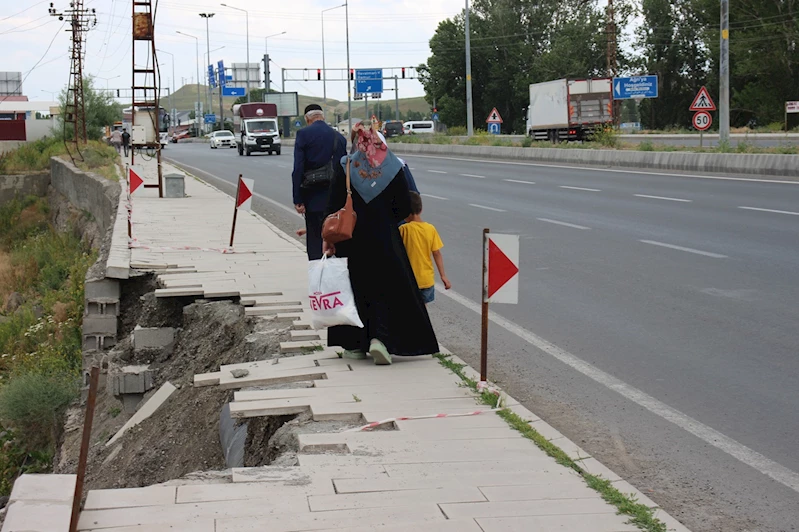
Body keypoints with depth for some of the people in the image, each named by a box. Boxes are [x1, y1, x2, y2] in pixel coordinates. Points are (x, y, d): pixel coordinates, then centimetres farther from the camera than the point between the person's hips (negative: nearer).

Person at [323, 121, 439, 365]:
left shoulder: (345, 167, -6)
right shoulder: (392, 167, -4)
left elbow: (333, 207, -6)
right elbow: (404, 207, -2)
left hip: (351, 239, 0)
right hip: (385, 240, 0)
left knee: (355, 288, 13)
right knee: (387, 288, 8)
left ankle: (355, 344, 16)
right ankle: (380, 337, -10)